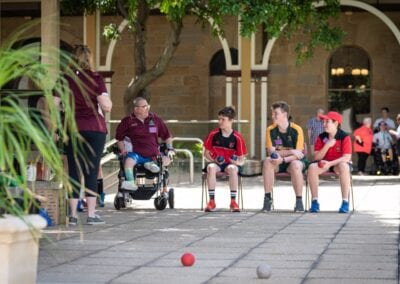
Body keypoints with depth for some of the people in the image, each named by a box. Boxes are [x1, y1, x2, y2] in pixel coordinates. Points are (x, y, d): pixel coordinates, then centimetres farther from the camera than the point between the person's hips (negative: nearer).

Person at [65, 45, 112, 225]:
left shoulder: (65, 79, 5)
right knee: (92, 171, 1)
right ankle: (91, 214, 1)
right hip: (94, 128, -2)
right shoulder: (95, 79, -4)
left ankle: (73, 214, 5)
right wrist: (108, 100, 12)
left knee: (74, 171, 6)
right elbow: (106, 106, -10)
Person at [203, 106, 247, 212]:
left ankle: (233, 201, -27)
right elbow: (206, 153, 8)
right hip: (216, 162, 1)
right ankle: (212, 201, -29)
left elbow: (241, 160, 0)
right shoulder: (213, 134, -2)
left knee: (232, 169, -37)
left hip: (230, 163, -1)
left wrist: (238, 162, -23)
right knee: (211, 168, -35)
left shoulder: (237, 138, -6)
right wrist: (214, 160, -11)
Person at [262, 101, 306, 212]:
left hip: (294, 161, -3)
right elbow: (271, 152, -11)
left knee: (295, 164, -37)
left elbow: (298, 154, -16)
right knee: (267, 161, -30)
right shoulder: (271, 130, -4)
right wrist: (291, 151, -22)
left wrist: (283, 159, -33)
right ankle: (267, 198, -28)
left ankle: (299, 201, -27)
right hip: (278, 162, 3)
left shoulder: (296, 130, -12)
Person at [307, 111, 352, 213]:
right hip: (324, 163, 3)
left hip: (339, 163, -3)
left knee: (344, 167, -39)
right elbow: (317, 157, -6)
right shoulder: (321, 137, -2)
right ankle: (314, 201, -21)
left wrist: (330, 163, -30)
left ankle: (345, 202, -33)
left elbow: (347, 157, -20)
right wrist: (327, 146, -22)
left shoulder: (344, 137, -13)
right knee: (312, 167, -27)